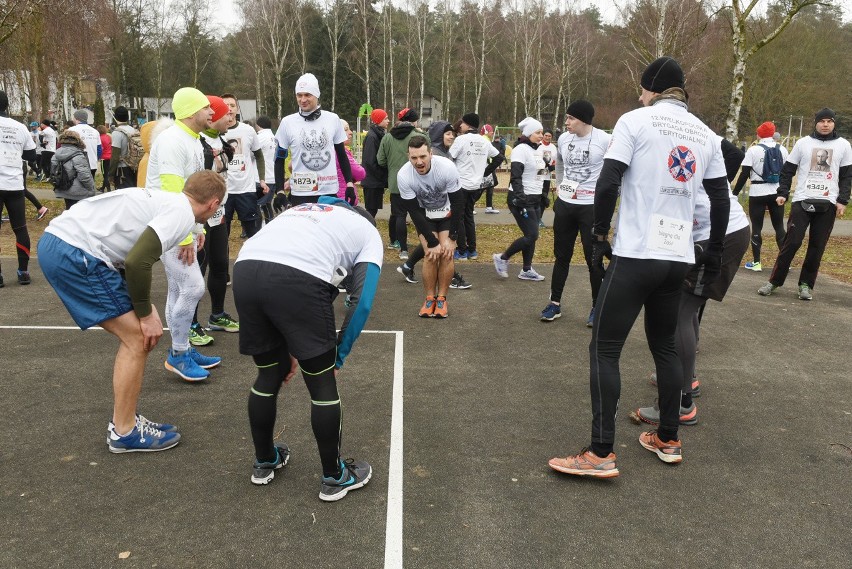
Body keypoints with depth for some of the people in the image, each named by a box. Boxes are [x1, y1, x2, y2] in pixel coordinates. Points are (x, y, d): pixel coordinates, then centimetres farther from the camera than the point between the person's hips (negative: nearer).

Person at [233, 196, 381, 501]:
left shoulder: (304, 211, 40)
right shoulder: (369, 232, 25)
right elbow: (362, 302, 10)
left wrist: (288, 348, 35)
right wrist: (338, 356, 18)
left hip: (245, 270, 6)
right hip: (298, 278, -6)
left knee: (269, 373, 25)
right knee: (323, 382, 12)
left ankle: (264, 462, 43)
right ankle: (334, 477, 28)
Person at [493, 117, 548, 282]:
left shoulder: (537, 150, 15)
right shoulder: (521, 149, -13)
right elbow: (515, 177, -19)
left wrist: (544, 197, 22)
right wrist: (520, 200, -26)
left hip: (534, 199, 9)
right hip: (522, 199, -9)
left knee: (531, 235, 9)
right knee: (532, 235, -10)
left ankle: (526, 270, 17)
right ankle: (502, 258, 4)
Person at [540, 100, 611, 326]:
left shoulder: (604, 140, -14)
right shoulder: (563, 139, 3)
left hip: (591, 206, -5)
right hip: (564, 204, 5)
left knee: (593, 258, 2)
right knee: (562, 256, 11)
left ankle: (597, 307, 15)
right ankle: (555, 303, 20)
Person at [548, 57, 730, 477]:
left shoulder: (636, 120, -3)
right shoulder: (706, 135, 14)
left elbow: (607, 184, -11)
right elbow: (721, 200, 16)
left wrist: (600, 234, 2)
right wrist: (713, 253, 26)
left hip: (635, 255, -6)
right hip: (678, 258, 6)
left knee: (604, 349, -2)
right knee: (665, 346, 19)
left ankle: (601, 454, -4)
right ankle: (668, 441, 27)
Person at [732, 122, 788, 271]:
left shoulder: (753, 150, -7)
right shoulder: (782, 149, 5)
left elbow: (745, 174, -10)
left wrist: (735, 192, -3)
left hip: (758, 192, -4)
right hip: (777, 192, 4)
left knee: (757, 227, 4)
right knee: (779, 226, 13)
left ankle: (756, 262, 5)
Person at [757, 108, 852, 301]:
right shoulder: (803, 143, 5)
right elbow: (788, 170, 7)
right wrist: (783, 193, -4)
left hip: (828, 203, 1)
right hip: (802, 201, -1)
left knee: (817, 246, 3)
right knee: (792, 242, -6)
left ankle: (806, 284, 12)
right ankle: (774, 281, 3)